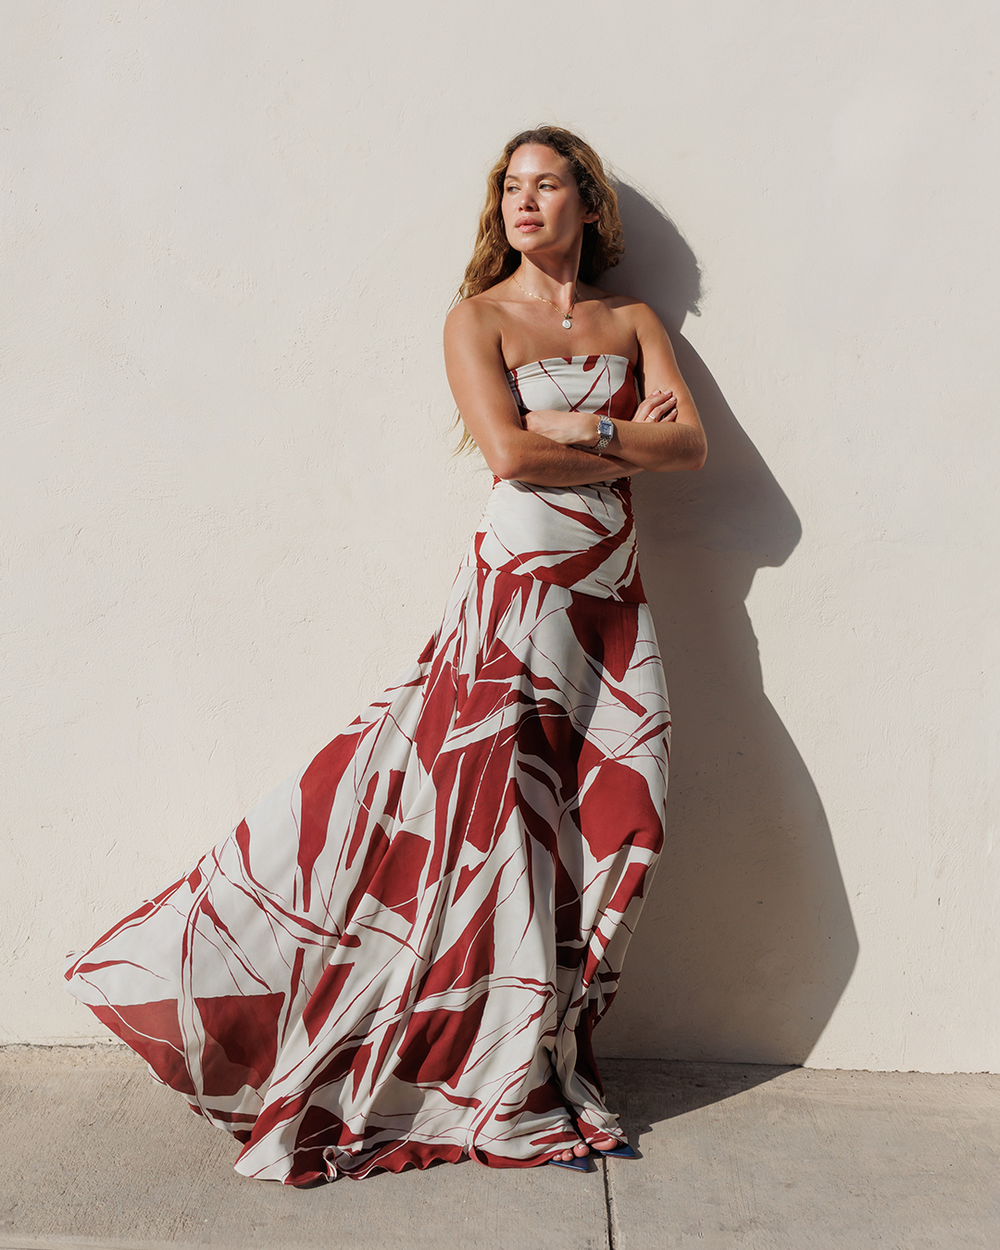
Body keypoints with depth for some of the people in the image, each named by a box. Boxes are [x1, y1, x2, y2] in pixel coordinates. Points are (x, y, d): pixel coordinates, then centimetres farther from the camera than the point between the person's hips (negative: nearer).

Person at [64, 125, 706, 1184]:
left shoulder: (632, 322, 16)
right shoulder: (478, 317, 3)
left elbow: (693, 443, 4)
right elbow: (510, 453, -11)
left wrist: (579, 427, -7)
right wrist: (629, 441, -3)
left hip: (610, 598, 5)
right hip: (513, 588, -4)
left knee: (611, 818, 1)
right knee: (489, 808, -6)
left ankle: (543, 1067, 17)